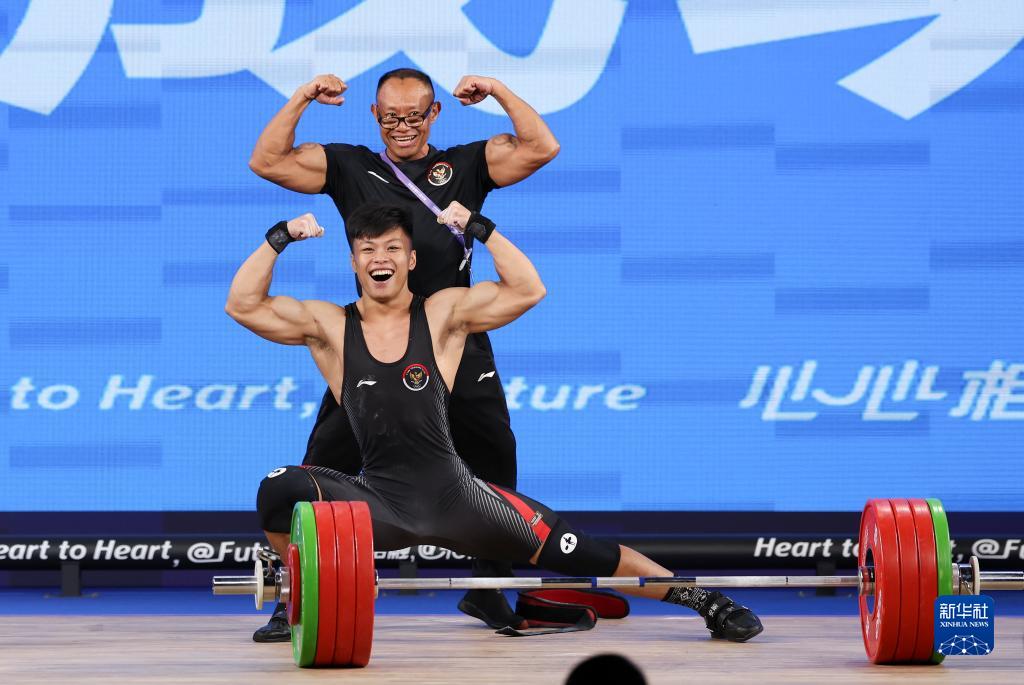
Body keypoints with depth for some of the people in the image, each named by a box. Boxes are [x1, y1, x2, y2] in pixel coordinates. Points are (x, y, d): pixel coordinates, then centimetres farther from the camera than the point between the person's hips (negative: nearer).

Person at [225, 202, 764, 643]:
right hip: (378, 500, 0)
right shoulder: (329, 326, 3)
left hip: (454, 497, 0)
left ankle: (704, 600, 13)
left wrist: (480, 228, -12)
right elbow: (243, 306, -4)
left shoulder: (443, 315, 2)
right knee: (280, 493, -27)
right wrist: (279, 239, -9)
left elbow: (528, 290, -8)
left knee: (577, 554, -1)